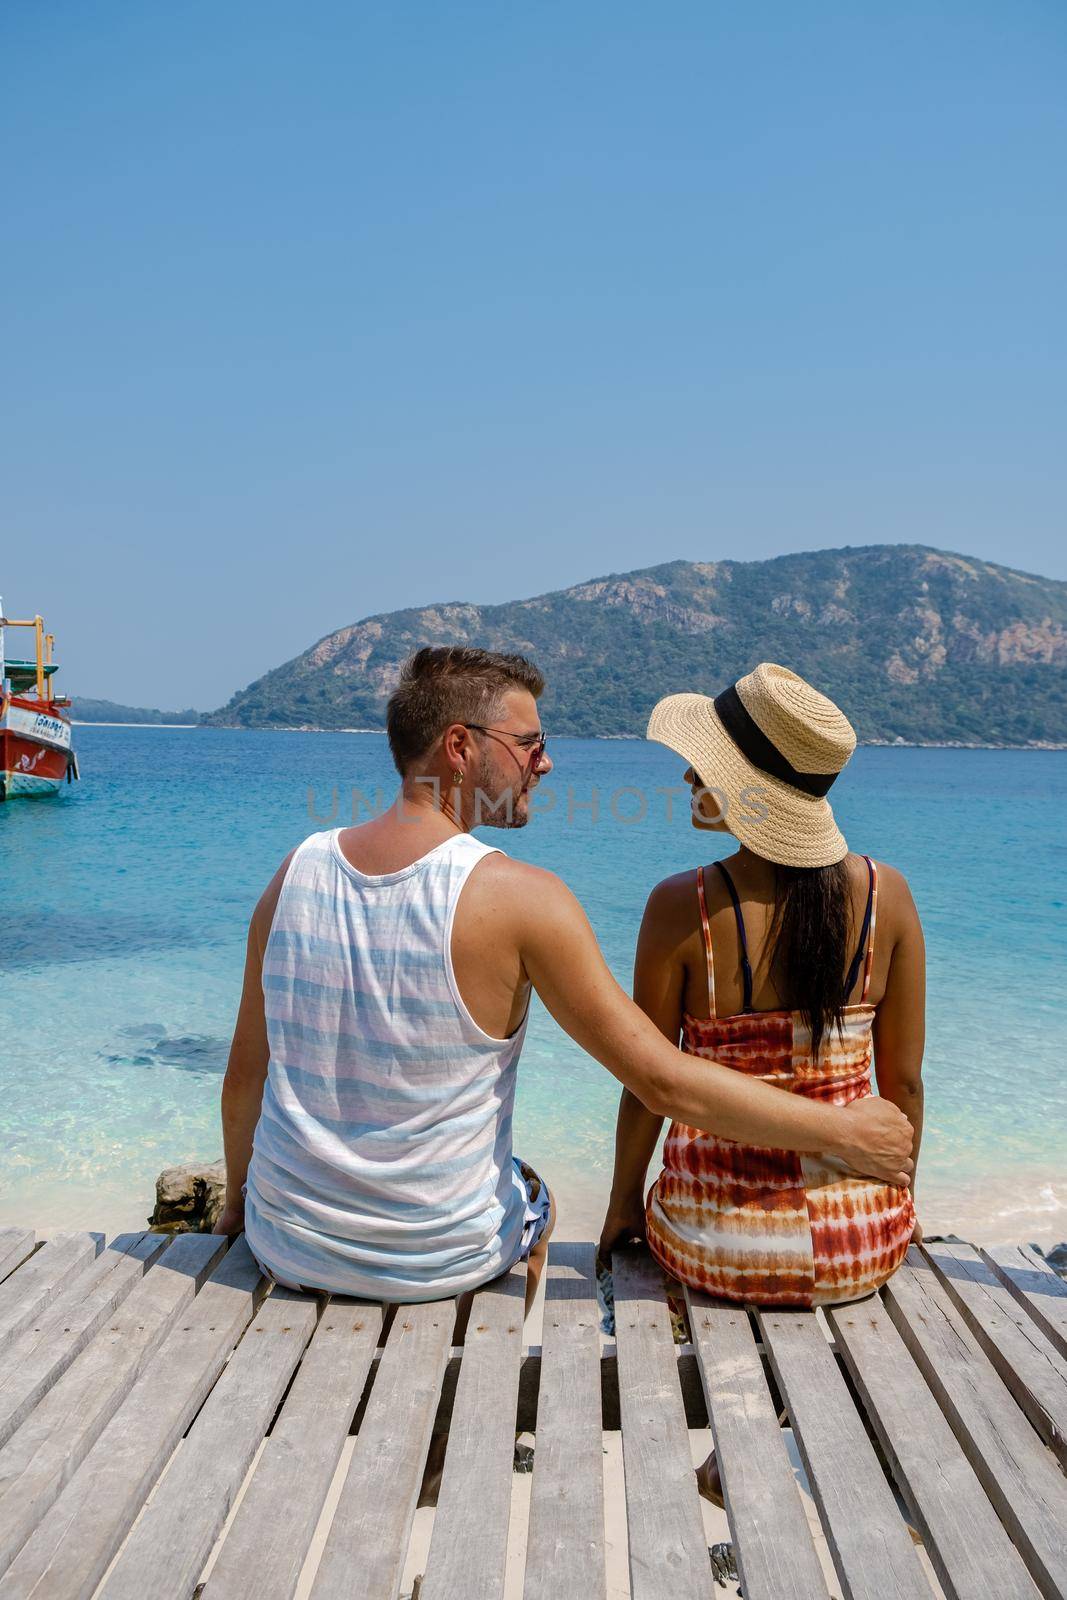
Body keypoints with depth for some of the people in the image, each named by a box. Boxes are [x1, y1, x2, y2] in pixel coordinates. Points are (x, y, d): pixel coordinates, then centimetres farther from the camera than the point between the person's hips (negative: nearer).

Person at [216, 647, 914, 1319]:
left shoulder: (298, 870, -9)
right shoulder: (521, 897, -22)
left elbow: (245, 1074, 0)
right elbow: (664, 1082, -21)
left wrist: (236, 1197, 19)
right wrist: (843, 1130, -10)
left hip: (287, 1247, 3)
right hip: (441, 1261, -2)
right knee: (536, 1198, 33)